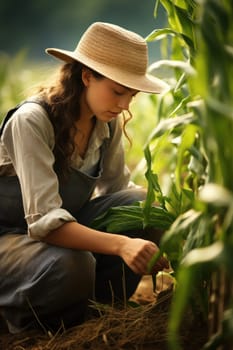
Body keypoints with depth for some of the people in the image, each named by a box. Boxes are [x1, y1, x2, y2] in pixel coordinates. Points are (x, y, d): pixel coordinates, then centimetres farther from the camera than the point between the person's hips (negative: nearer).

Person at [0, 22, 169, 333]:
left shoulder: (107, 122, -6)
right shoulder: (32, 121, -27)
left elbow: (117, 189, 0)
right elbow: (43, 220, -34)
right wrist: (121, 244, -46)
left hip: (64, 222, 6)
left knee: (141, 206, -17)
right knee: (70, 266, -36)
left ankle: (100, 303, 0)